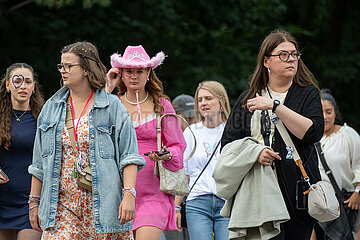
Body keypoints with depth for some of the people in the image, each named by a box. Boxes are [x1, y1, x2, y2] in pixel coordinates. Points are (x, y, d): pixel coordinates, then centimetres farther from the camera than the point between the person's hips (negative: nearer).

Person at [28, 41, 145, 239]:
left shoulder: (112, 106, 1)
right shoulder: (51, 108, 12)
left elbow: (129, 156, -4)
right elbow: (39, 162, 16)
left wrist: (128, 195, -16)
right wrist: (34, 201, 13)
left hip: (101, 204, -3)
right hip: (62, 205, 3)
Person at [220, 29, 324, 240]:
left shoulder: (308, 94, 8)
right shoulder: (248, 99, 15)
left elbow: (313, 132, -10)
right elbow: (227, 145, 13)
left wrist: (275, 106, -12)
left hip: (298, 194, -1)